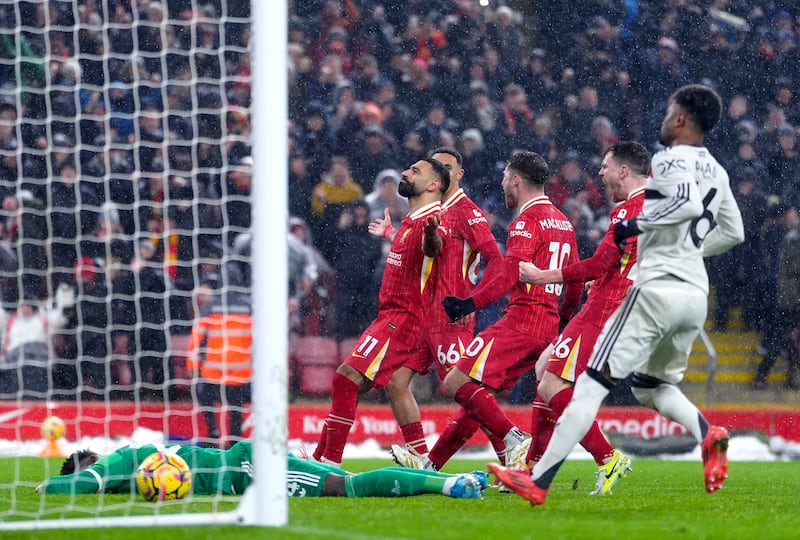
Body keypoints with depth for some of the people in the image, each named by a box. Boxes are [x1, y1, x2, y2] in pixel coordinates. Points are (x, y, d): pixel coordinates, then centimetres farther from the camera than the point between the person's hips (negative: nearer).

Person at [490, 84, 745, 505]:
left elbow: (689, 202, -26)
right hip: (697, 293, 8)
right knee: (651, 386, 23)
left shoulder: (671, 160, -7)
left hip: (659, 286, -8)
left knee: (593, 383, -7)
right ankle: (707, 434, -7)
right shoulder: (716, 171, 18)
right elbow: (734, 232, 27)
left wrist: (638, 224, -18)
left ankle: (538, 481, -10)